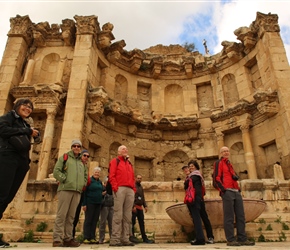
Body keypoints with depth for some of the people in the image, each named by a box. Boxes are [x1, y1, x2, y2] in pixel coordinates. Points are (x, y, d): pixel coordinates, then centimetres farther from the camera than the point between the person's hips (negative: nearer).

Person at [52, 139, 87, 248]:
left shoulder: (82, 162, 22)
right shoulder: (64, 157, 8)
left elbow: (85, 176, 26)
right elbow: (56, 171, -2)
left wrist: (82, 184, 9)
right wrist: (65, 180, -10)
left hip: (77, 191, 5)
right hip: (65, 189, -5)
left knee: (71, 216, 7)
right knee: (61, 215, -6)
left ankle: (68, 238, 12)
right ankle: (57, 239, -2)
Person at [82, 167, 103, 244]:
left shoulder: (100, 182, 13)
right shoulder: (89, 180, -5)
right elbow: (84, 192, -8)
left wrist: (103, 194, 3)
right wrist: (84, 204, -13)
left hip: (98, 204, 6)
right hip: (90, 203, -6)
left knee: (95, 221, 7)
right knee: (88, 220, -1)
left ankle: (92, 238, 13)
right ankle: (86, 238, 5)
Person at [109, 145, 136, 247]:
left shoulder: (129, 163, 27)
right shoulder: (115, 161, 10)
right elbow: (111, 176, -2)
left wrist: (134, 188, 9)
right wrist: (115, 187, -13)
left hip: (130, 190, 6)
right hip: (120, 189, -6)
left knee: (127, 216, 4)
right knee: (118, 214, -10)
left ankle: (125, 239, 7)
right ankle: (115, 239, -7)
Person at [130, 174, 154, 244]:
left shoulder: (141, 187, 20)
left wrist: (145, 206, 12)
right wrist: (133, 206, -21)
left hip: (140, 207, 7)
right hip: (134, 207, -7)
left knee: (142, 223, 8)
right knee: (133, 222, -7)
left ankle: (144, 237, 12)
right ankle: (132, 236, 1)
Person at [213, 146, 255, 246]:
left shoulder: (230, 164, 27)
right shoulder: (219, 163, 3)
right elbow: (217, 177, -7)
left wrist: (235, 176, 3)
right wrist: (223, 189, -16)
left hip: (236, 192, 8)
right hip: (227, 192, -8)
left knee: (240, 216, 5)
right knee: (229, 217, -7)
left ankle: (242, 239, 10)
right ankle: (230, 240, -4)